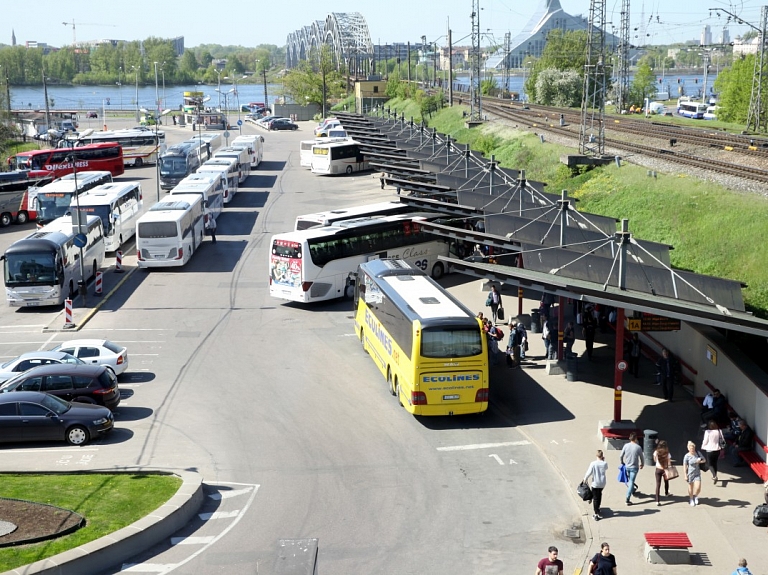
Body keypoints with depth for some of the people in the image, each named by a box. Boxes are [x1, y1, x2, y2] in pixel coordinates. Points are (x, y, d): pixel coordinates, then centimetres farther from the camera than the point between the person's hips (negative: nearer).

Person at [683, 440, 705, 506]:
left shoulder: (698, 453, -3)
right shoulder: (687, 456, -12)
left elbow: (704, 460, 9)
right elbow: (684, 466, -9)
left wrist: (700, 461, -13)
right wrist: (685, 476, -11)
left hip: (697, 473, 2)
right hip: (690, 474, -2)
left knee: (698, 488, -6)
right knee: (691, 487, 10)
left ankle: (695, 496, 27)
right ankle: (691, 500, 33)